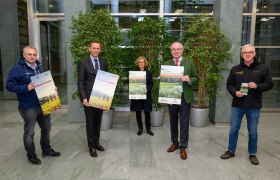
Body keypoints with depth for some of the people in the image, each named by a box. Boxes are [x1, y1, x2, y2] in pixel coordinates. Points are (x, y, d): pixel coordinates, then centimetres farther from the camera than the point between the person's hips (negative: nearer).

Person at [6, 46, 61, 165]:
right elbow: (9, 85, -16)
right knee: (29, 132, 5)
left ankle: (46, 150, 35)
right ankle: (31, 155, 23)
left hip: (43, 104, 7)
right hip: (28, 107, -7)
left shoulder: (39, 67, 11)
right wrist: (26, 88, -28)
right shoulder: (17, 69, -11)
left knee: (46, 128, 17)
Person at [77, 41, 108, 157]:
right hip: (89, 97, -4)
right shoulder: (83, 62, -5)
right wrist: (83, 98, -16)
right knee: (90, 121, 7)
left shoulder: (103, 62, 9)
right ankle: (91, 146, 20)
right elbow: (80, 82, -7)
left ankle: (96, 142, 29)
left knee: (98, 121, 14)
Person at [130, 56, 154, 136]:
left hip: (146, 95, 0)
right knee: (138, 112, 6)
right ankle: (140, 128, 20)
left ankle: (148, 129, 17)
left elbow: (151, 84, 4)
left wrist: (147, 88, -14)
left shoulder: (148, 73, 5)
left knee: (147, 112, 3)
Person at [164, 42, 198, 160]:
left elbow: (196, 78, 2)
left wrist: (189, 80, -18)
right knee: (173, 122, 15)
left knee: (184, 123, 4)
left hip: (185, 98, -2)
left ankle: (183, 147, 17)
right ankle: (175, 143, 33)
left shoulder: (190, 63, 2)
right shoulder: (166, 64, 5)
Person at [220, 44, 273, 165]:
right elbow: (229, 85, 8)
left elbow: (269, 84, 2)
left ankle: (252, 154, 28)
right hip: (237, 105, 1)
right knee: (234, 129, 9)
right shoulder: (235, 69, 4)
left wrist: (257, 86, -16)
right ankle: (231, 151, 25)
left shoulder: (262, 68, 1)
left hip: (254, 106, -1)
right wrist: (235, 92, -12)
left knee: (253, 132, 10)